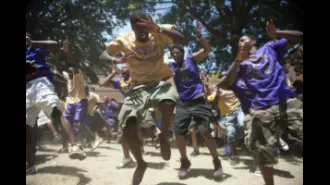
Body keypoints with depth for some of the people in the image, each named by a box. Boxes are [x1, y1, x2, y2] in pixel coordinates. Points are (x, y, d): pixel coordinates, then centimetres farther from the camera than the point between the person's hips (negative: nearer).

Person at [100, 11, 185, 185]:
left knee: (168, 103, -39)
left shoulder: (158, 33, -3)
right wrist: (117, 60, -21)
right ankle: (140, 163, 15)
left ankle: (163, 137, -7)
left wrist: (158, 28, -27)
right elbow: (103, 54, 2)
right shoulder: (124, 39, -1)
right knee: (128, 128, -12)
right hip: (137, 87, 2)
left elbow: (181, 39, -16)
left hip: (159, 82, -2)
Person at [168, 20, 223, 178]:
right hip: (182, 103, 4)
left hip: (198, 101, -4)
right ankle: (184, 161, 21)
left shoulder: (192, 59, 3)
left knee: (205, 132, -8)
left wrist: (199, 35, -21)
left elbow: (207, 49, -8)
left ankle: (216, 161, 10)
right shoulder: (170, 66, 10)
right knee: (178, 133, 0)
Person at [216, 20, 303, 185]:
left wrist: (275, 34, -6)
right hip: (262, 110, 1)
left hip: (287, 102, -1)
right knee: (265, 153, 3)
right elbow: (226, 84, 4)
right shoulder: (241, 64, 18)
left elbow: (299, 37, 12)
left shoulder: (270, 47, 18)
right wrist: (237, 61, -4)